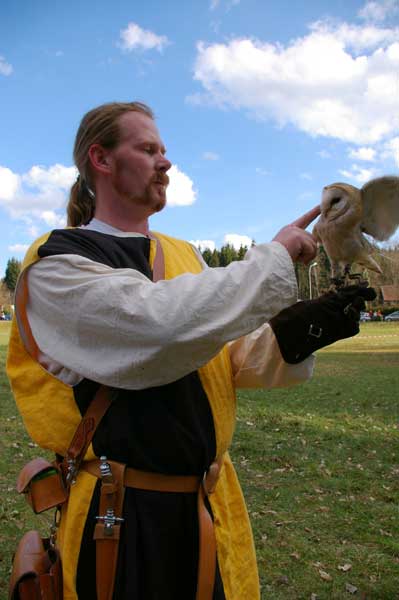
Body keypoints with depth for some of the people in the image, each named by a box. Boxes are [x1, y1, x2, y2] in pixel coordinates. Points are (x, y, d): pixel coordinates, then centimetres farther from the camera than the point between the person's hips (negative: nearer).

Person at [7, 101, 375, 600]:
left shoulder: (186, 256, 8)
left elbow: (235, 361, 4)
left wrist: (295, 332, -16)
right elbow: (163, 324, -30)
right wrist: (275, 258, -18)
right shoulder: (57, 265, -13)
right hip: (120, 516, -6)